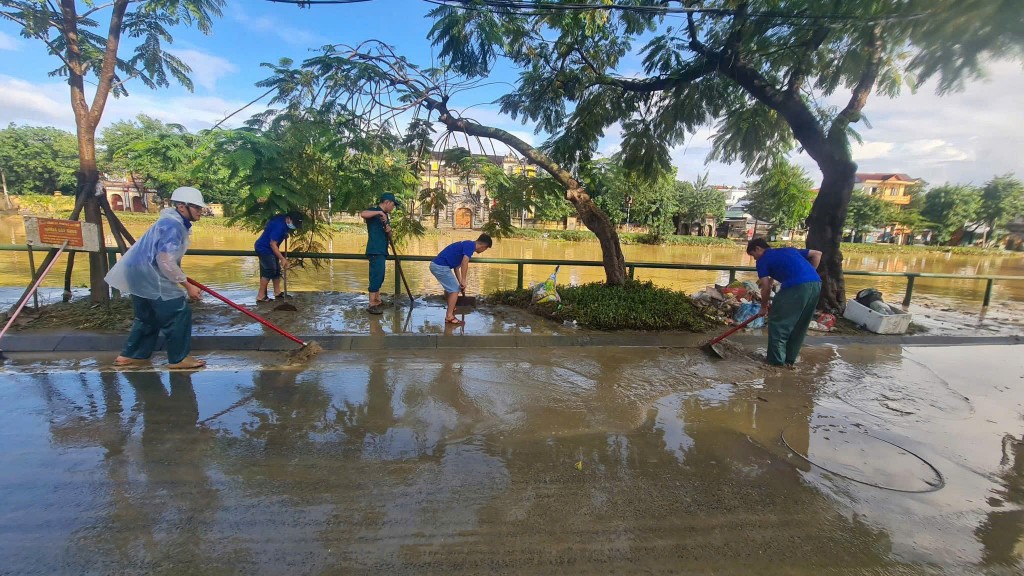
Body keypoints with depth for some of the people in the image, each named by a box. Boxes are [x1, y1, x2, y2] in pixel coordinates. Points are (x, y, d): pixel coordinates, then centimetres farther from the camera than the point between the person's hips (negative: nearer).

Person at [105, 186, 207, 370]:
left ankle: (130, 355, 31)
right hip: (147, 274, -11)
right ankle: (178, 358, 0)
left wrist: (182, 282, 26)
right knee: (179, 312, -8)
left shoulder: (175, 222, 12)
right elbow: (166, 262, -27)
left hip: (140, 273, 11)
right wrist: (187, 286, -21)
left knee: (148, 316, 21)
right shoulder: (172, 225, -21)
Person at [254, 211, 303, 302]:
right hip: (263, 249, -10)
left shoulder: (285, 223, -1)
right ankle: (260, 296, -10)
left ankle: (277, 292, 23)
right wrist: (282, 259, -26)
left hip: (270, 249, 10)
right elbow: (273, 244, -28)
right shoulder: (279, 225, -29)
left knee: (277, 269, 12)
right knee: (270, 270, -15)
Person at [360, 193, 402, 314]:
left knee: (379, 276, 16)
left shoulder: (386, 215, 19)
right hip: (375, 250, -9)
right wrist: (379, 212, -25)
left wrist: (389, 230, -3)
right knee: (376, 276, -11)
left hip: (382, 251, 9)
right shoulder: (374, 211, -6)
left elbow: (389, 235, 19)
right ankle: (371, 305, -7)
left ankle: (378, 300, 28)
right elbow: (362, 214, -29)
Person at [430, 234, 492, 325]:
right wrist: (463, 281, -15)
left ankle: (450, 308, 46)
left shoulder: (467, 244, 20)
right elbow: (464, 263, -22)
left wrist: (460, 282, 19)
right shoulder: (471, 245, -9)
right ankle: (449, 317, 0)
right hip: (441, 267, -10)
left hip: (436, 265, 10)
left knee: (449, 287, 27)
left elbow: (456, 266, 22)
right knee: (455, 290, -2)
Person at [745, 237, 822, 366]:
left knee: (777, 321, 8)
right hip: (816, 284, 7)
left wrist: (764, 305, 20)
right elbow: (817, 254, 28)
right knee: (800, 325, 19)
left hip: (796, 286, -7)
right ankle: (790, 359, 27)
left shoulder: (763, 260, 11)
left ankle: (776, 360, 12)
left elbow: (766, 288, 6)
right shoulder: (788, 250, 30)